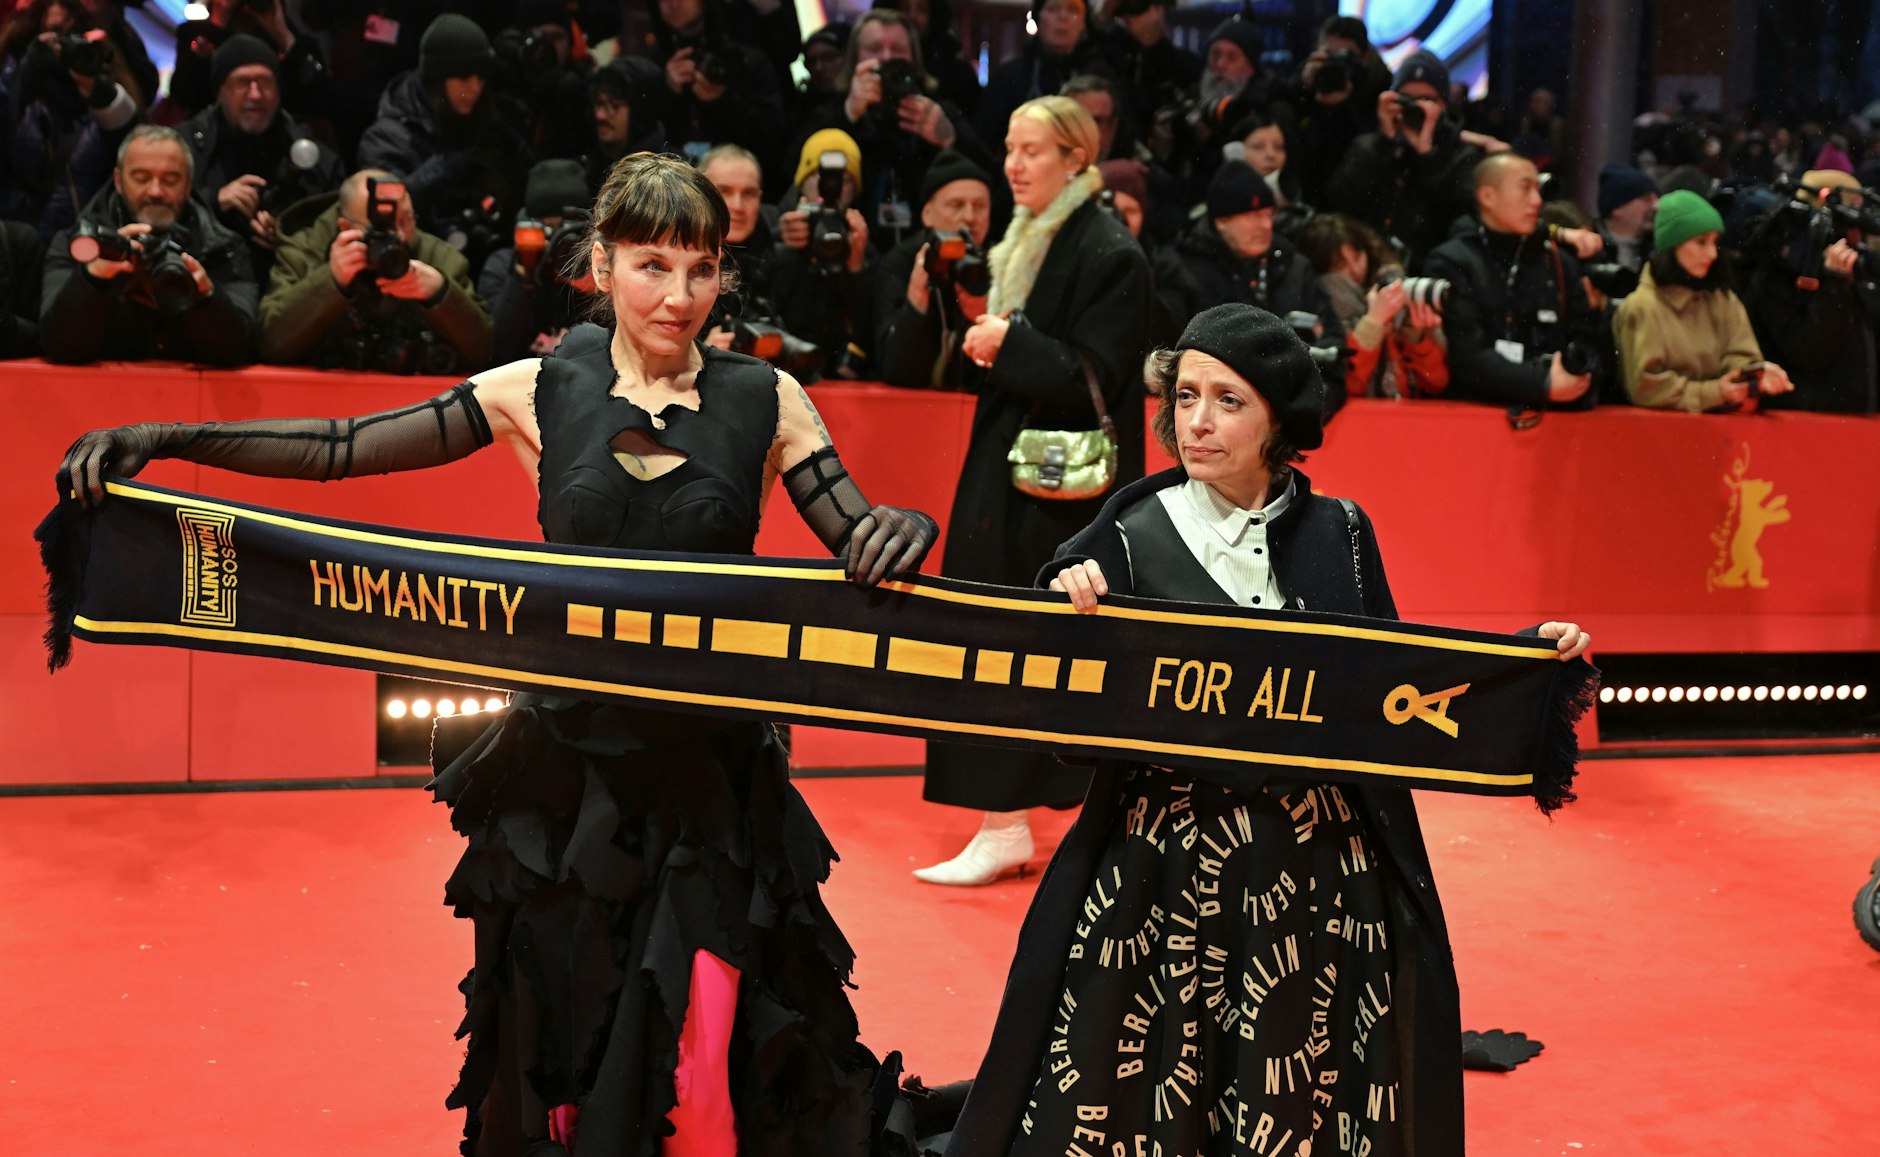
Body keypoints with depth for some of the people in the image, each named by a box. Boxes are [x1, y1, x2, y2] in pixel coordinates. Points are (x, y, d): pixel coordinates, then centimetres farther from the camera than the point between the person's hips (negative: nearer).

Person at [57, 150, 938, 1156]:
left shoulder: (766, 402, 0)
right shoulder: (538, 392, 0)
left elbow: (860, 539, 0)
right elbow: (343, 449, 0)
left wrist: (904, 529, -24)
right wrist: (162, 441, -8)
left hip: (709, 769, -1)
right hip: (567, 756, 1)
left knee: (702, 1048, 1)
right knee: (557, 1026, 12)